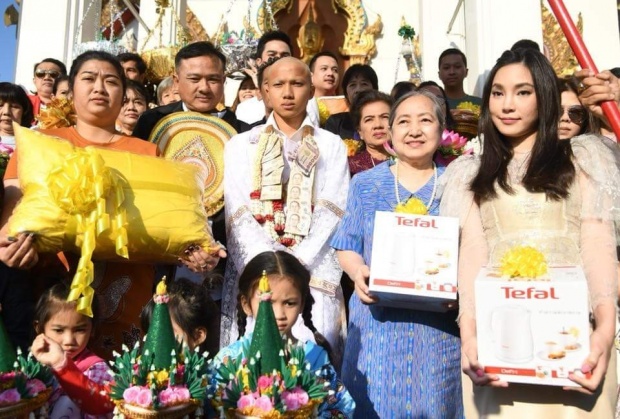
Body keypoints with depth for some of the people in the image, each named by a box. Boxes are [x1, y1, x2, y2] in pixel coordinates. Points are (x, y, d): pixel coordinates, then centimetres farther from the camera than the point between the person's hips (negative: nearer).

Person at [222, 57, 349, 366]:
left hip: (314, 273, 0)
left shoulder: (331, 146, 11)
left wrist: (297, 264, -12)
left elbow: (332, 213, 1)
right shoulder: (241, 145, 12)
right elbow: (239, 215, 2)